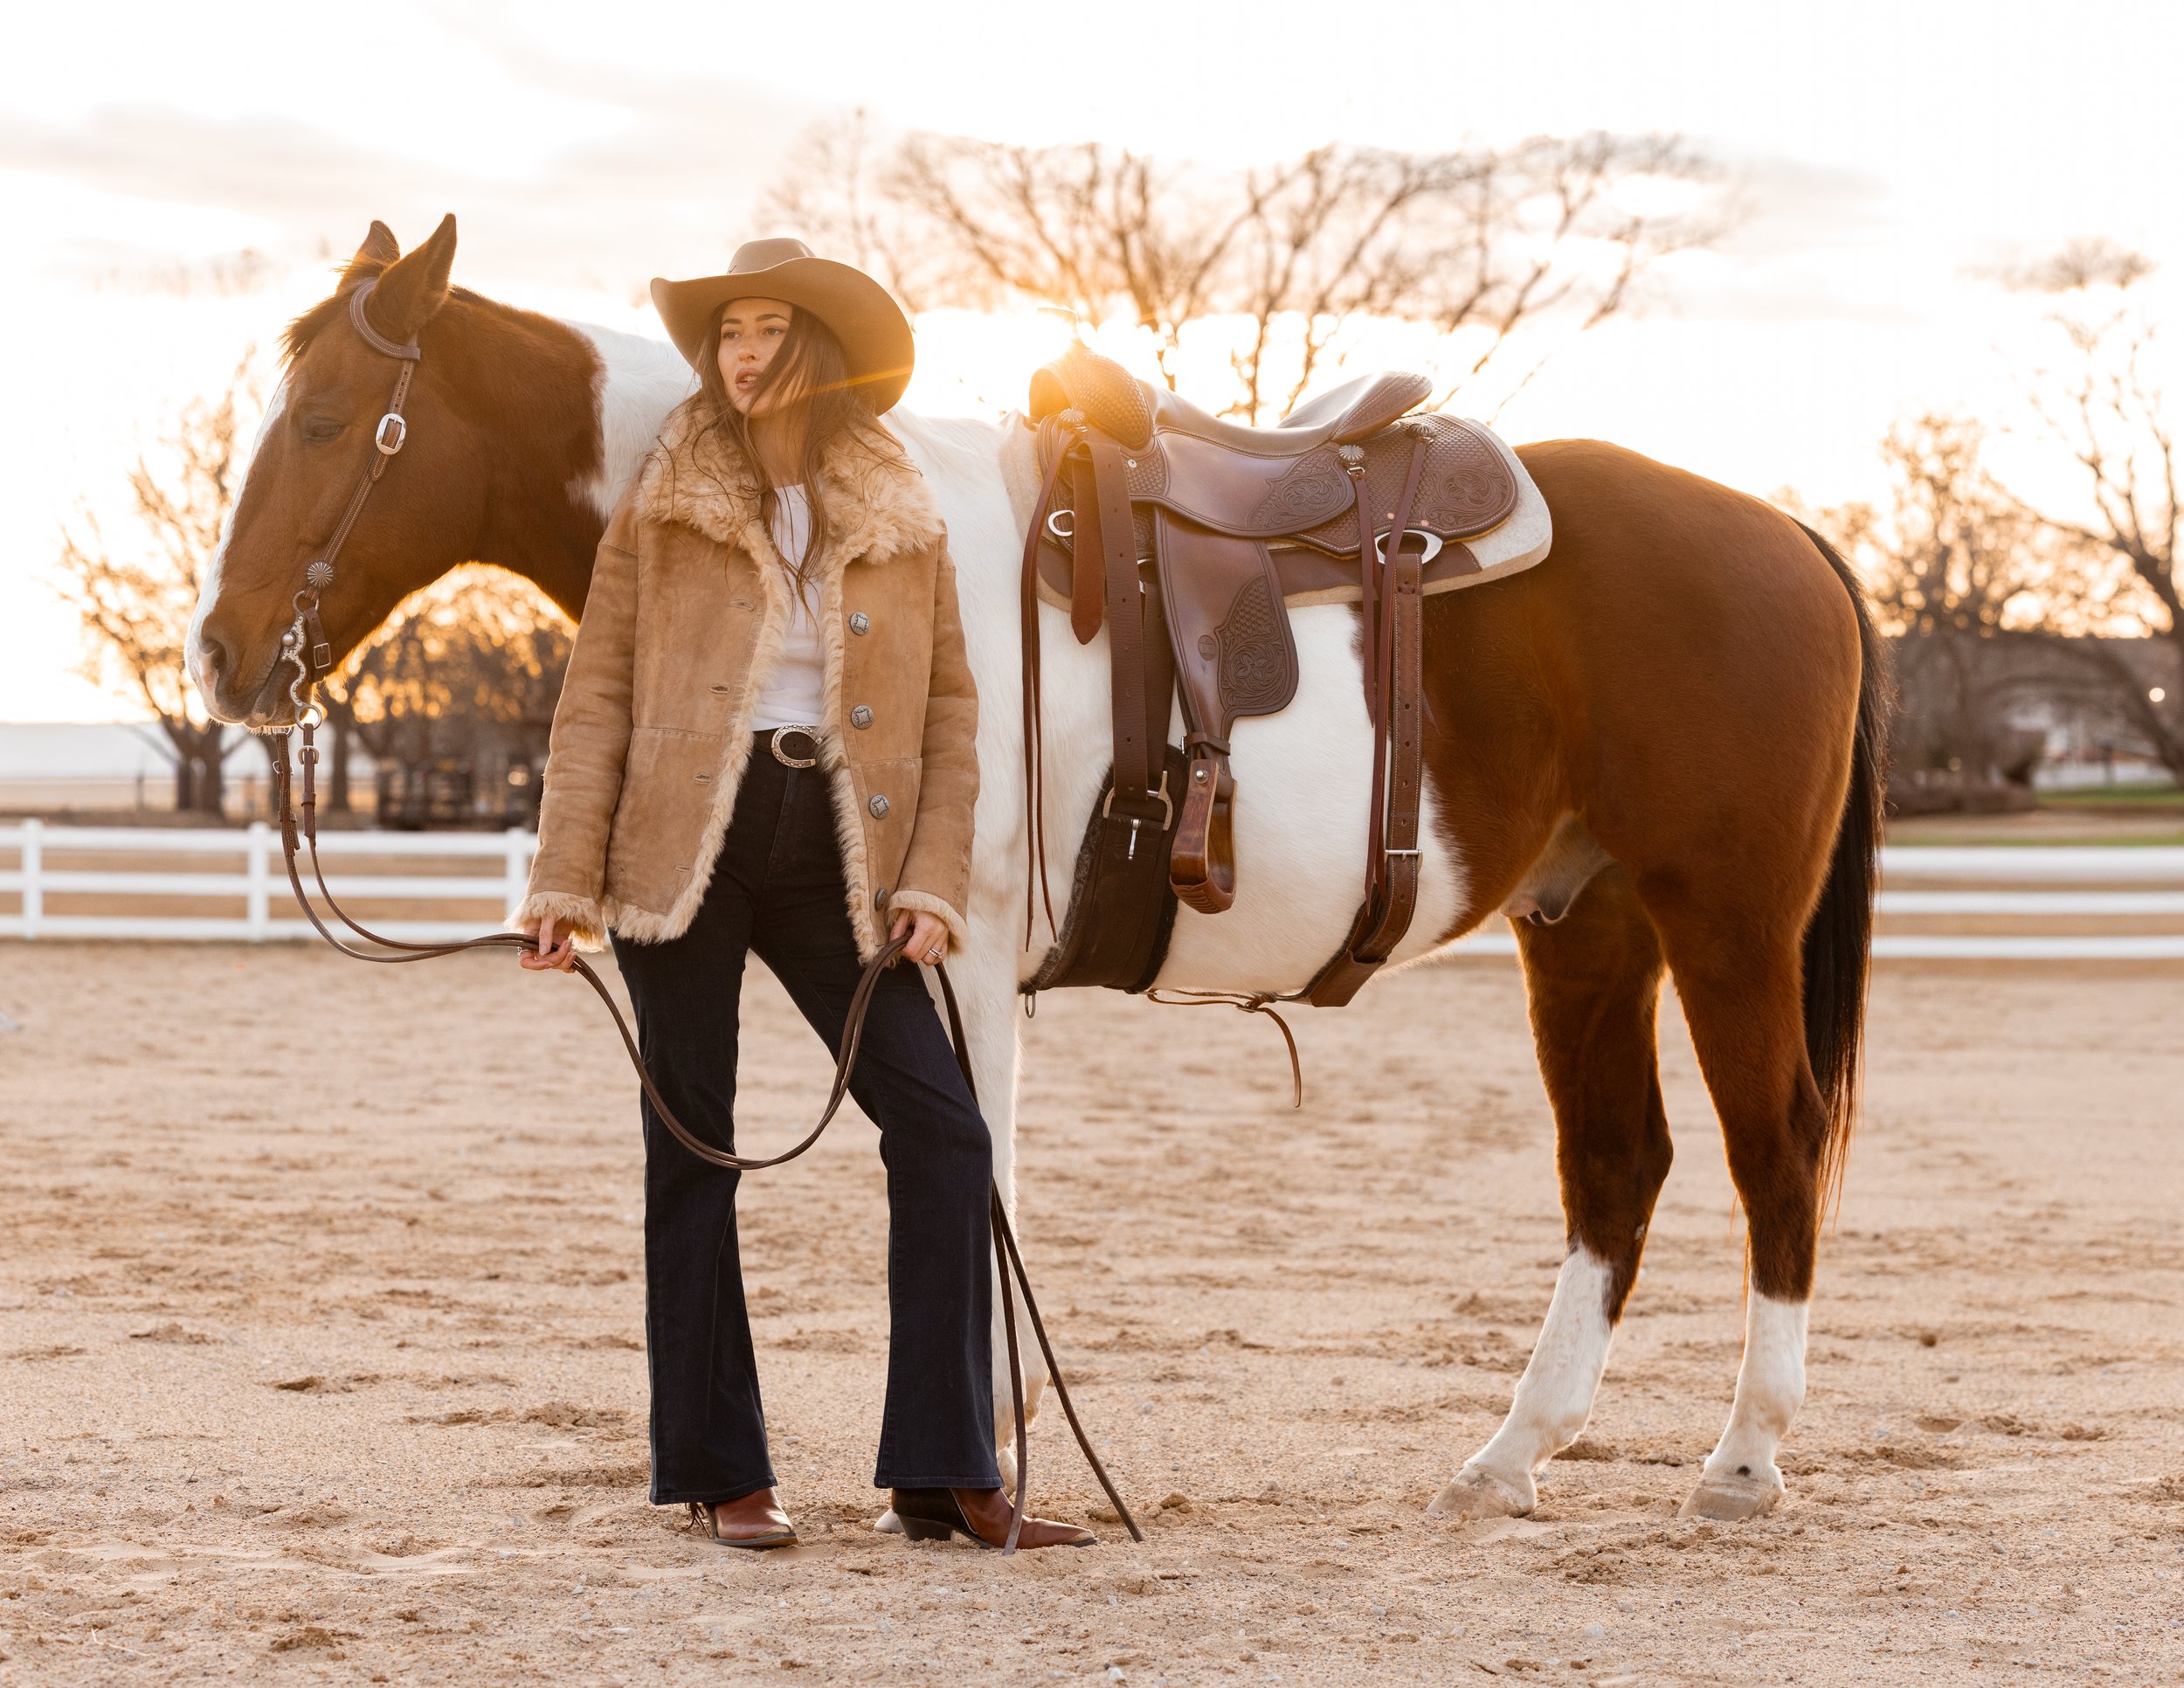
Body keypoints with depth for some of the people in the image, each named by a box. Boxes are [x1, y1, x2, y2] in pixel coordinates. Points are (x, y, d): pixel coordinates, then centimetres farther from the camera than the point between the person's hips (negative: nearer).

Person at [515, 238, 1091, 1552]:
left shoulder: (906, 523, 9)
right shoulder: (662, 511, 5)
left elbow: (950, 710, 8)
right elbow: (597, 698, 2)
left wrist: (934, 884, -3)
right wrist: (567, 879, -6)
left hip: (835, 853, 2)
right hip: (687, 846, -1)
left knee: (943, 1130, -7)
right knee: (693, 1152, 2)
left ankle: (944, 1474, -1)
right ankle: (720, 1473, 12)